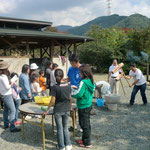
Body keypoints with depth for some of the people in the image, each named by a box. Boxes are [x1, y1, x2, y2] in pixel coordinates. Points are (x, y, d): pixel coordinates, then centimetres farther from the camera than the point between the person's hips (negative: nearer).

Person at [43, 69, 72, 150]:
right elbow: (69, 97, 6)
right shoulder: (68, 85, -4)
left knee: (60, 128, 11)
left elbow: (53, 101, -14)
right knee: (65, 127, 20)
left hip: (58, 110, -4)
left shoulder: (55, 87, -16)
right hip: (66, 110, 4)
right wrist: (70, 107, 22)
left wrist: (47, 110, -3)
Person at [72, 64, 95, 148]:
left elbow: (78, 94, -22)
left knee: (84, 125, 4)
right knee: (87, 124, 20)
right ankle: (85, 139, 35)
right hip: (89, 105, 9)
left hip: (83, 106, -9)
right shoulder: (91, 81, 3)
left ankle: (87, 143, 17)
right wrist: (76, 88, 10)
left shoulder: (83, 82, -22)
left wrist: (71, 92, -6)